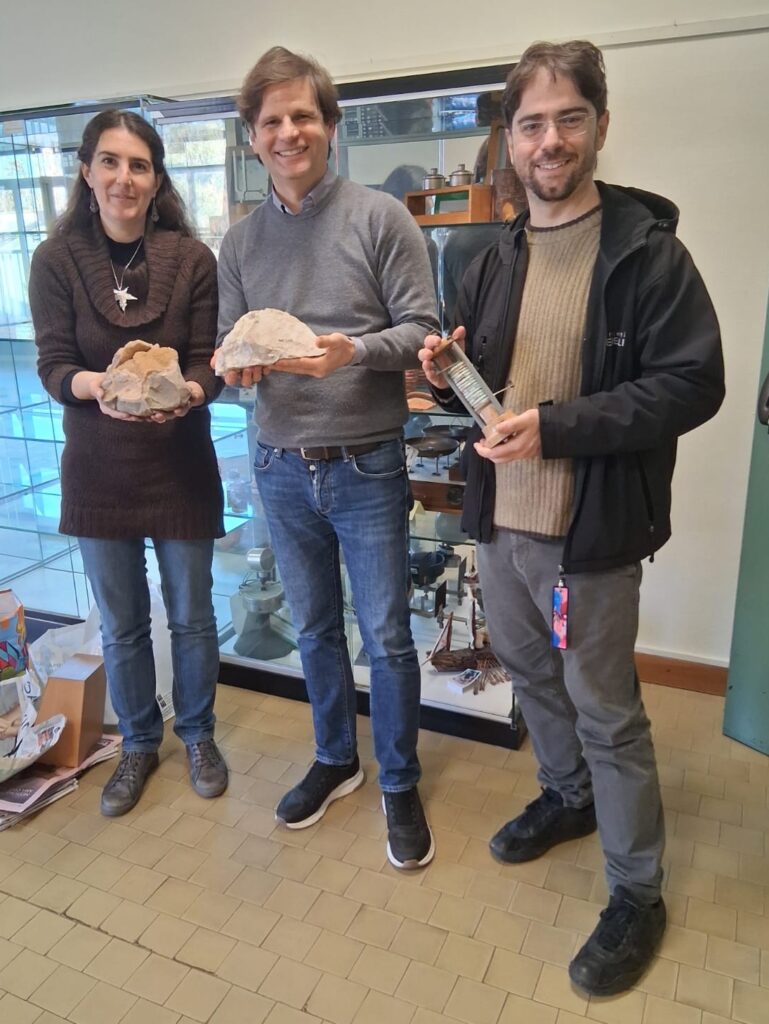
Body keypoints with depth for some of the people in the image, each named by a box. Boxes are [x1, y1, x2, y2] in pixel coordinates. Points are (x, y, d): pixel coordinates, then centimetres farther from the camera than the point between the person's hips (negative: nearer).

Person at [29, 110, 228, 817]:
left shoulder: (192, 259, -7)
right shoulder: (57, 260, -5)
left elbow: (207, 363, -6)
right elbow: (53, 367, -7)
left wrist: (181, 396, -28)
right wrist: (99, 385, -29)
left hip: (181, 465, -1)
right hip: (98, 469, 1)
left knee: (191, 616, 13)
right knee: (121, 625, 14)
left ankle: (198, 734, 38)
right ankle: (139, 744, 38)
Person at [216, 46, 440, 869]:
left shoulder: (380, 217, -4)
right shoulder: (240, 240, 6)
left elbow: (420, 329, -7)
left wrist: (355, 350, -25)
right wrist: (238, 365, -15)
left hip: (366, 468, -3)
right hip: (281, 469, 4)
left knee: (386, 636, 6)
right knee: (314, 628, 18)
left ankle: (399, 785, 29)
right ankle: (334, 760, 40)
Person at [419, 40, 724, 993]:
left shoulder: (647, 250, -10)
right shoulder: (493, 262, 9)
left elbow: (693, 382, -16)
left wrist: (557, 425, -24)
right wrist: (448, 376, -6)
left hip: (592, 531, -6)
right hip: (499, 519, 6)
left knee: (607, 714, 6)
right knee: (531, 673, 22)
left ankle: (637, 894, 28)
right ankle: (568, 795, 49)